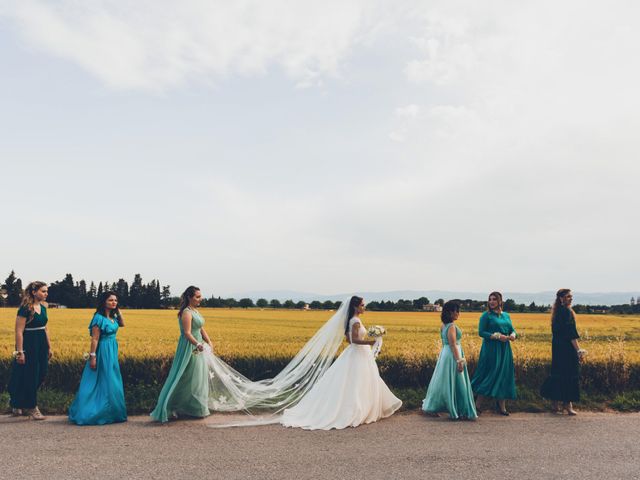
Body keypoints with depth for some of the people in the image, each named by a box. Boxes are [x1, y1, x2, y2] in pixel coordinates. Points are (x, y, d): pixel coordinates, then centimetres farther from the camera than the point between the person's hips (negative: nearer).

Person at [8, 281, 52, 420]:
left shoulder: (43, 308, 9)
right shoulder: (25, 309, -14)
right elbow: (19, 331, -16)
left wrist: (49, 347, 16)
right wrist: (20, 352, -18)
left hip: (41, 346, 8)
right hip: (29, 346, -8)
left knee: (40, 375, 10)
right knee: (30, 377, 2)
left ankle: (17, 403, 29)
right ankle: (31, 408, 15)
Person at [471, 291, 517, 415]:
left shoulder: (506, 315, 13)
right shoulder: (486, 315, -3)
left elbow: (512, 330, 12)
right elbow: (481, 332, -9)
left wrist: (513, 335, -12)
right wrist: (497, 336, -18)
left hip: (505, 350, 5)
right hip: (491, 349, -5)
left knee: (503, 376, 7)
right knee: (489, 375, -5)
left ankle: (502, 406, 16)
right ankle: (478, 405, 4)